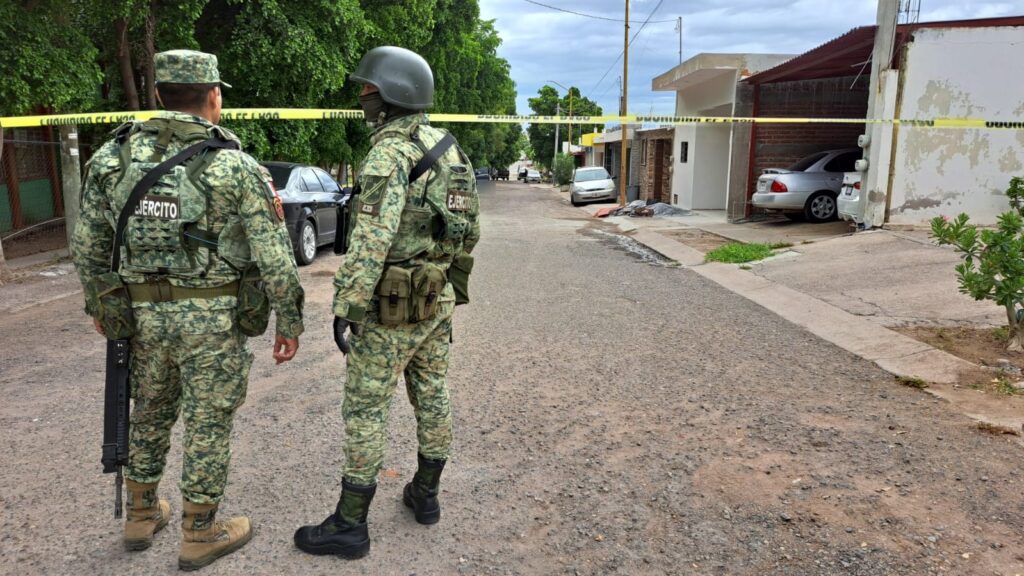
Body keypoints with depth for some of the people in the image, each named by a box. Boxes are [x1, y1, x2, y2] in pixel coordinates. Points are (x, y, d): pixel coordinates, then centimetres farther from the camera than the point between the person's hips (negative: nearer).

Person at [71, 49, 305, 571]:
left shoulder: (113, 156, 1)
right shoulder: (237, 167, -12)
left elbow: (87, 243, 8)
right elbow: (274, 258, -12)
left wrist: (98, 303, 21)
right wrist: (289, 322, -2)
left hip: (143, 313, 5)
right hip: (213, 318, -4)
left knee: (150, 414, 22)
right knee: (208, 425, 8)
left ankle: (141, 516, 38)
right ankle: (199, 535, 22)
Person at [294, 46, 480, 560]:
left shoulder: (389, 153, -19)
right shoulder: (449, 150, 9)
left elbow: (371, 241, -26)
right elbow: (469, 228, 13)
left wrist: (345, 307, -21)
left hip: (392, 305, -8)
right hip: (437, 299, 9)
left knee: (366, 409, 1)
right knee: (432, 395, 16)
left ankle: (349, 526, 11)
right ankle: (425, 494, 32)